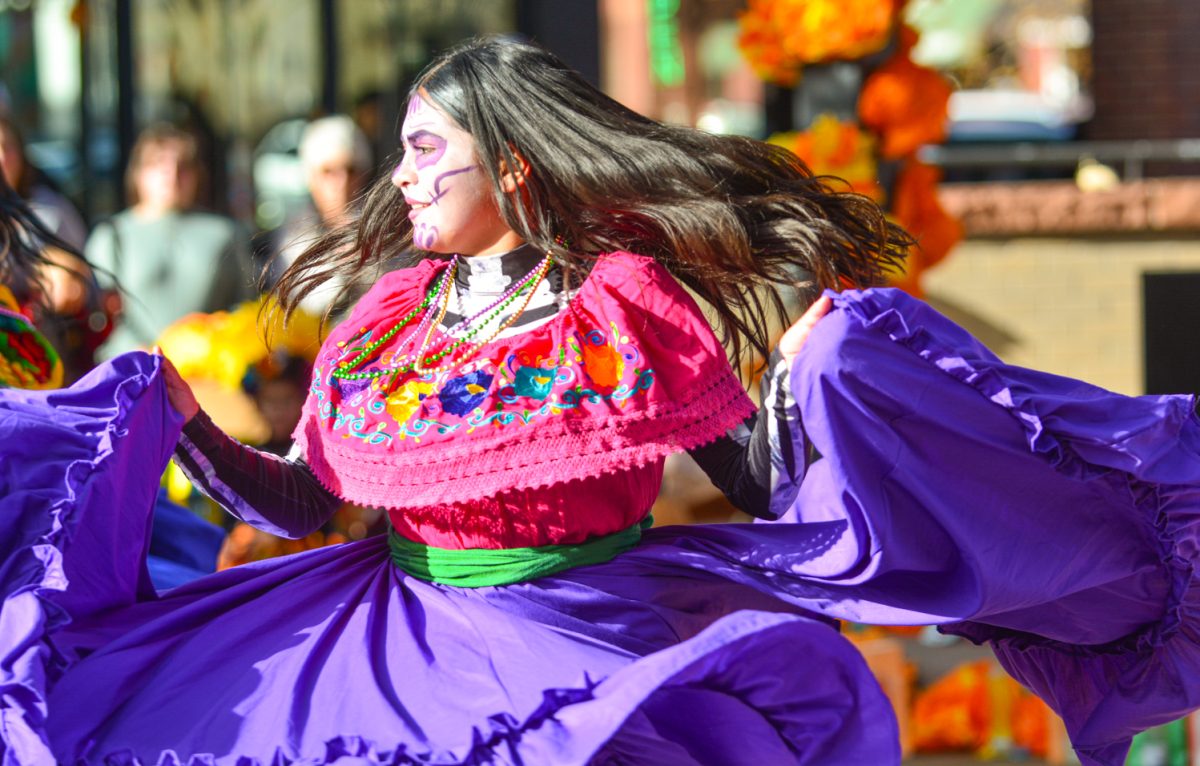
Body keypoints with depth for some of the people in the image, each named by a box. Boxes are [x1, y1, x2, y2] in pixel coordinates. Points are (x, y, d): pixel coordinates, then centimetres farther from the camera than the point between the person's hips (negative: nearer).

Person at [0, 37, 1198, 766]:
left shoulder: (630, 305, -4)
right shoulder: (382, 323, 8)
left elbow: (766, 489, -2)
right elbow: (298, 502, 13)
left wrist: (806, 380, -19)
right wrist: (181, 422, 1)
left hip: (591, 646, -3)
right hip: (414, 647, 3)